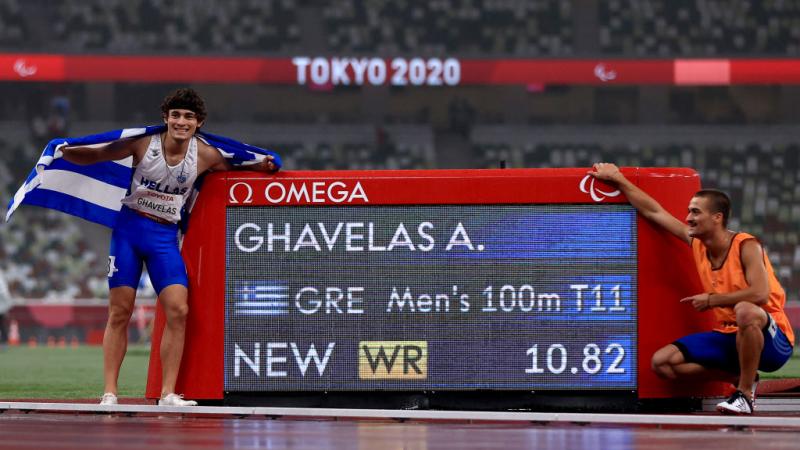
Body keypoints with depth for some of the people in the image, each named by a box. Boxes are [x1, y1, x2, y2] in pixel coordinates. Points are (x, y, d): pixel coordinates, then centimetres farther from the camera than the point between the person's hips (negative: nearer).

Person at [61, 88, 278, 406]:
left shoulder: (205, 156, -4)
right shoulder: (143, 144, -10)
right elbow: (93, 156, -2)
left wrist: (261, 167, -2)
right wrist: (62, 151, -18)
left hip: (165, 236, 2)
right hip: (129, 228, -2)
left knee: (178, 310, -12)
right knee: (120, 312, -2)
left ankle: (168, 393, -6)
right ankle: (109, 392, 3)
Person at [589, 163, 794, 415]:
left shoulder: (746, 246, -16)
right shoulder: (696, 243, 3)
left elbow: (760, 293, -29)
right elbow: (653, 212, 10)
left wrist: (712, 300, -20)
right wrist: (617, 179, 12)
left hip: (772, 341, -7)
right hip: (729, 337, 7)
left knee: (746, 310, -42)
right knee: (662, 362, -5)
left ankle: (746, 393, -24)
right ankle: (741, 378, 2)